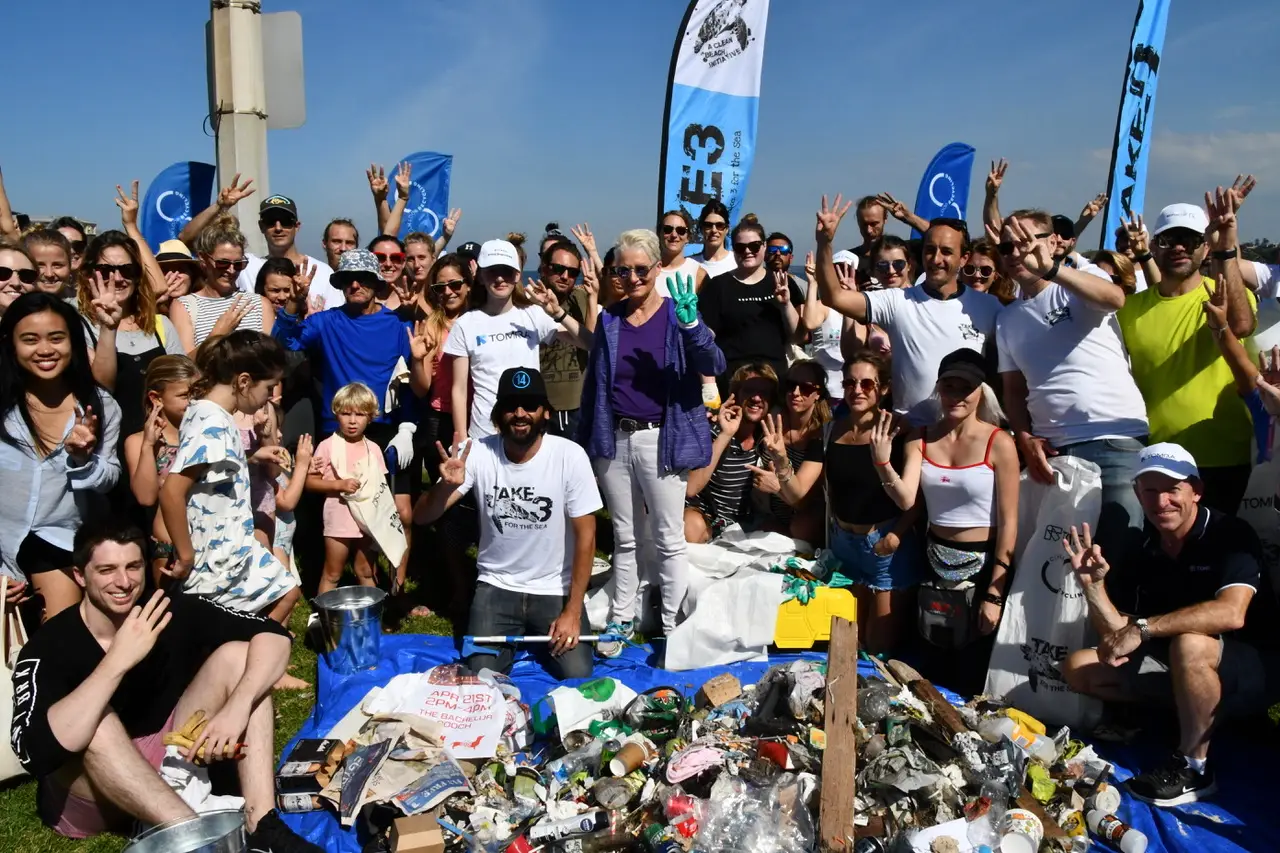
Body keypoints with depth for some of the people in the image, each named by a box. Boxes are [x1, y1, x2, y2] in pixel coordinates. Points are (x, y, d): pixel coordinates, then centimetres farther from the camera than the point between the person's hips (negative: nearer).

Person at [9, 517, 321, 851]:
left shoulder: (173, 612, -12)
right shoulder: (48, 648, -20)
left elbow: (274, 635, -16)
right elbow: (36, 754, -36)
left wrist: (237, 706, -33)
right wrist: (118, 661, -41)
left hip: (169, 757, 4)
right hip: (86, 795, -3)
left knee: (236, 654, -14)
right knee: (99, 725, -34)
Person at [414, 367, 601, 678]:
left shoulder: (570, 456, -16)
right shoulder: (479, 453, -11)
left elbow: (585, 536, -11)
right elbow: (422, 517, -12)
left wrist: (573, 611, -13)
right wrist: (447, 485, -35)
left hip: (555, 590, -1)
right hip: (496, 587, 1)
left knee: (576, 675, -12)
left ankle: (536, 634, 20)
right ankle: (515, 636, 21)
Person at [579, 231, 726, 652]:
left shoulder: (677, 314, -5)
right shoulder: (609, 319, 6)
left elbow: (713, 366, -19)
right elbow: (593, 383, 10)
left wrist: (691, 322, -36)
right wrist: (583, 440, 10)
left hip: (661, 441, -4)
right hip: (614, 440, 4)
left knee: (668, 540, 4)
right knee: (624, 537, 15)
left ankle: (672, 627, 15)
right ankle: (621, 618, 28)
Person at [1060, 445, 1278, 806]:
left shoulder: (1231, 535, -17)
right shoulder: (1144, 550, -1)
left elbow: (1231, 613, -36)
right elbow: (1117, 633, -1)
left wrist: (1143, 628, -37)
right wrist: (1092, 582, -17)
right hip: (1177, 669, 6)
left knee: (1189, 645, -38)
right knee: (1077, 668, -3)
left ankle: (1192, 767, -17)